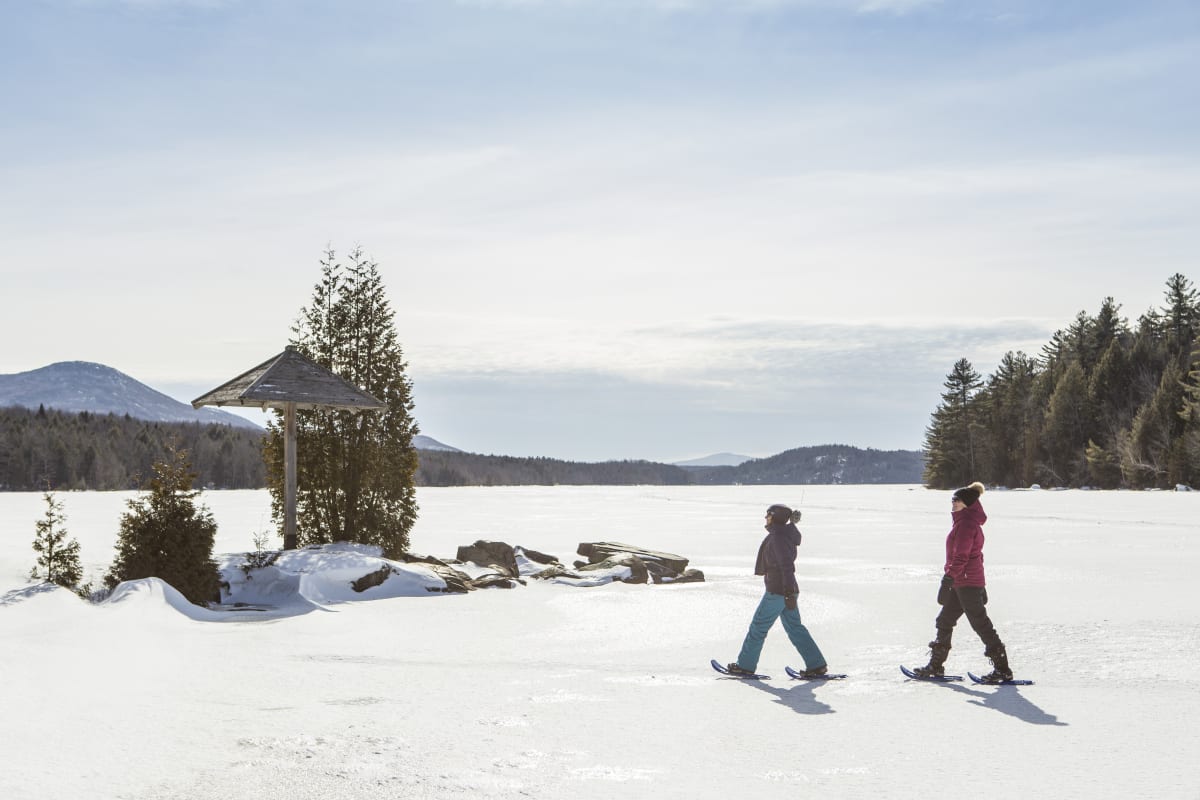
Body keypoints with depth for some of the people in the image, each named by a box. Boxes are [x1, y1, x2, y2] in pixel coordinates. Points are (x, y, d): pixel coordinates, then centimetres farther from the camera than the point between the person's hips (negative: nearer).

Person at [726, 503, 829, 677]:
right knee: (794, 627, 12)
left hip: (777, 591, -10)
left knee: (758, 627, 2)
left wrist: (789, 593, -25)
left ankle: (745, 665, 11)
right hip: (786, 591, 10)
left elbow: (786, 565, -23)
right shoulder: (784, 534, 13)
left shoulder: (777, 538, -17)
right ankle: (817, 665, 10)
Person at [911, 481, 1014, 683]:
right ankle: (935, 665, 22)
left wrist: (948, 578, -23)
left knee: (981, 624, -6)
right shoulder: (968, 521, 16)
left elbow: (961, 555, -22)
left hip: (966, 582, -11)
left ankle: (1003, 669, -3)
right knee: (944, 621, 14)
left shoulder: (965, 523, -15)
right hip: (961, 582, 11)